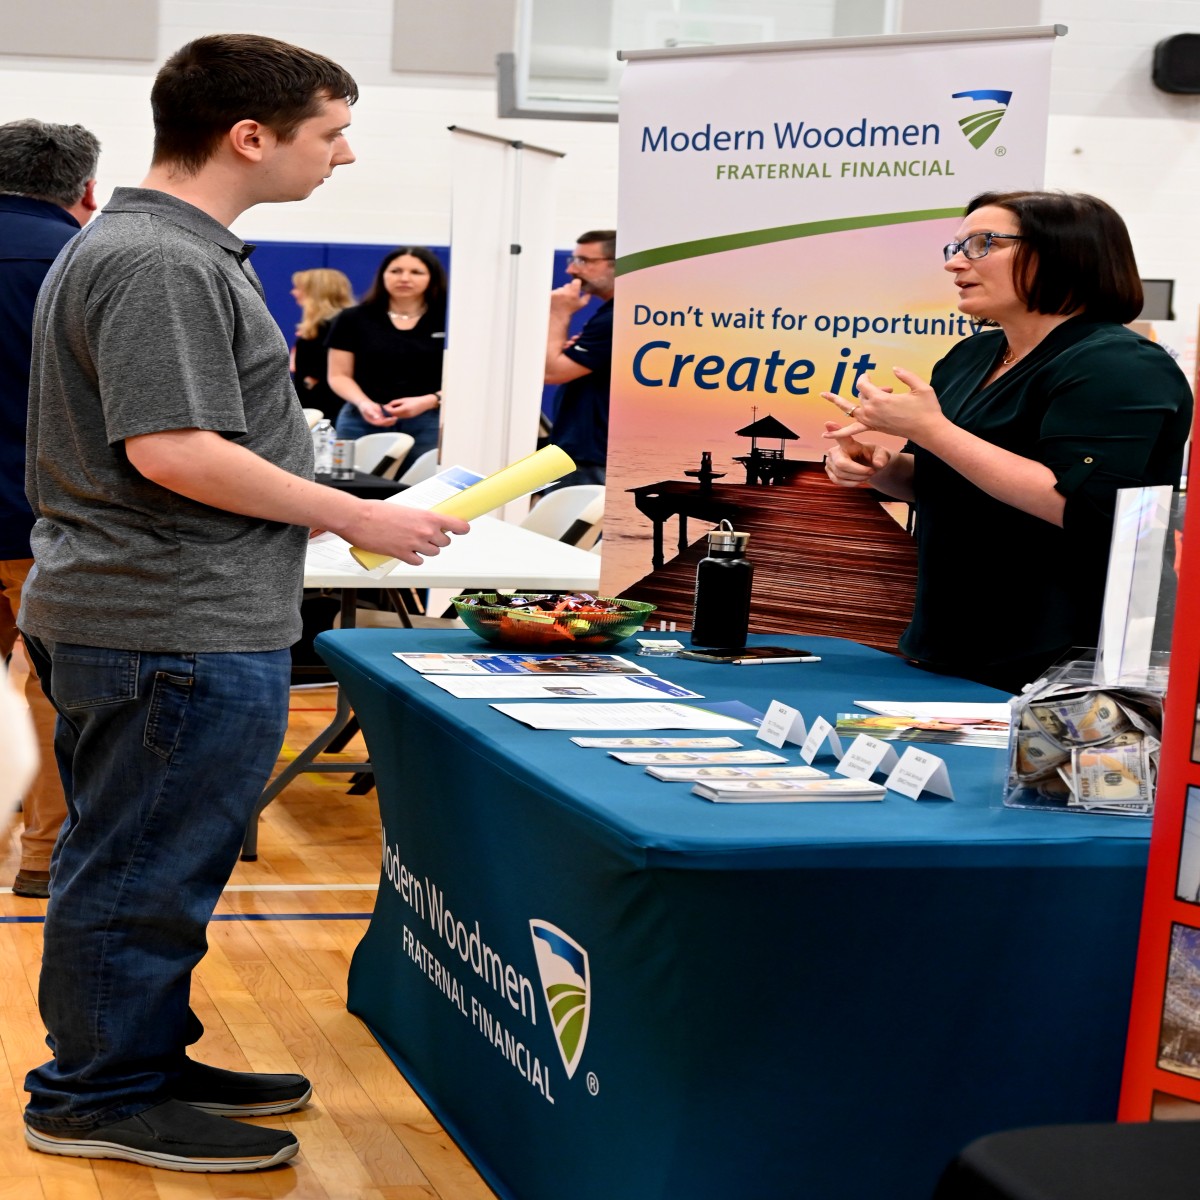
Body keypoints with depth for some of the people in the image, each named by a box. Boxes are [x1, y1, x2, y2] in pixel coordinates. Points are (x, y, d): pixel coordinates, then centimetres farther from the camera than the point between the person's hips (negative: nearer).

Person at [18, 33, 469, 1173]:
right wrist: (360, 519, -18)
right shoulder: (159, 262, -19)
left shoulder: (146, 246, 16)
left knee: (144, 861, 18)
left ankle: (148, 1059, 30)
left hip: (148, 616, 11)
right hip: (180, 636, -11)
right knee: (142, 871, 0)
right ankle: (96, 1098, 11)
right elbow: (172, 449, -26)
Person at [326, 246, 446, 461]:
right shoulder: (353, 320, 9)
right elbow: (339, 375, 9)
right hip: (363, 422, 1)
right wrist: (362, 402, -11)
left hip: (429, 423, -1)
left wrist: (429, 401, -14)